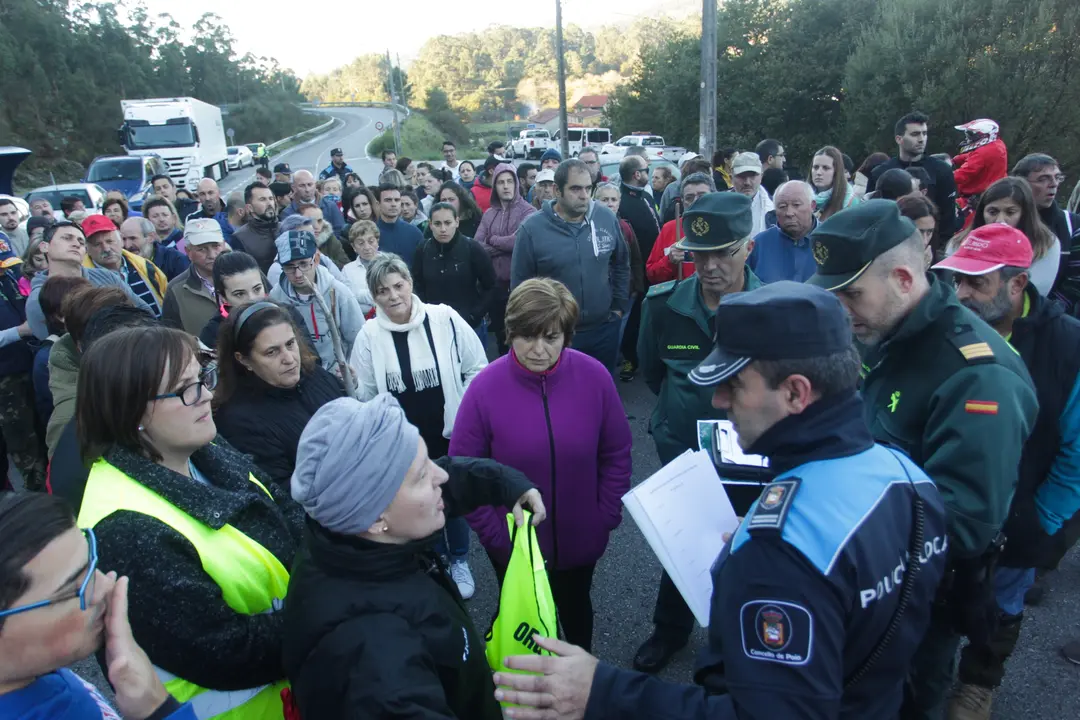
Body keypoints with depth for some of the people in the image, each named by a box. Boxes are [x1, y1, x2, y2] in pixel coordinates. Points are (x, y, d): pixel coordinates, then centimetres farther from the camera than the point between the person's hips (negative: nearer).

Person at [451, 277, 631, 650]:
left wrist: (607, 516, -6)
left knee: (575, 606, 29)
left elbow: (617, 454, -6)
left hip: (580, 537, 2)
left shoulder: (595, 377, -18)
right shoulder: (485, 388, -22)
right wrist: (493, 533, -12)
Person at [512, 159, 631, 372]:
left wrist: (619, 307, 9)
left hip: (604, 329, 3)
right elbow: (519, 285, -7)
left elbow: (621, 265, 11)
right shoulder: (531, 229, -13)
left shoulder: (608, 219, -4)